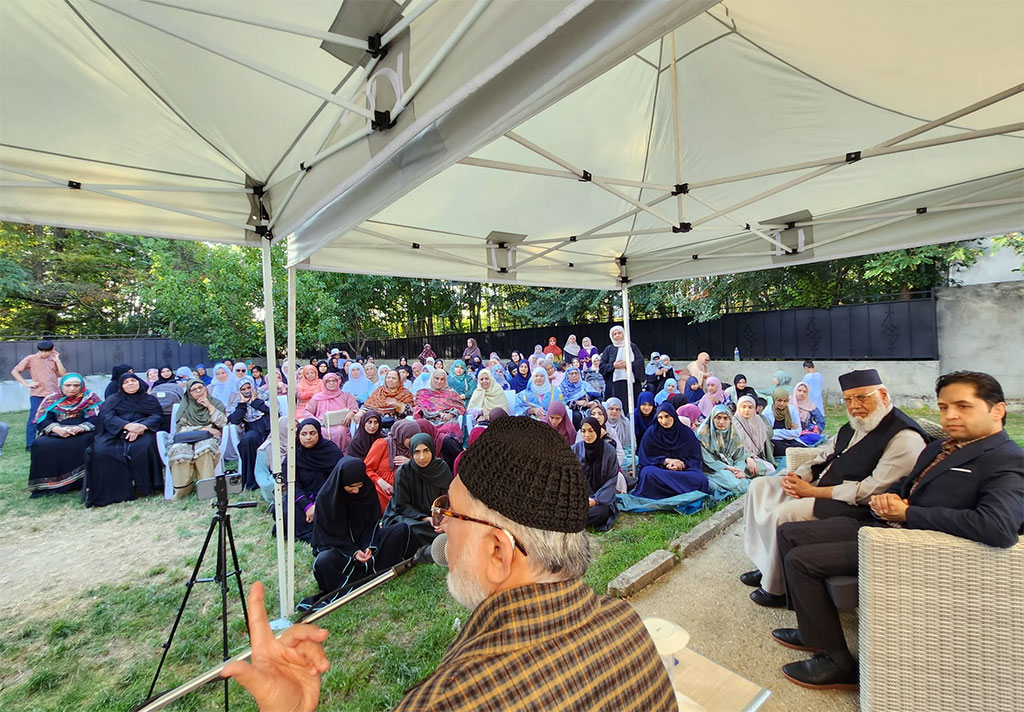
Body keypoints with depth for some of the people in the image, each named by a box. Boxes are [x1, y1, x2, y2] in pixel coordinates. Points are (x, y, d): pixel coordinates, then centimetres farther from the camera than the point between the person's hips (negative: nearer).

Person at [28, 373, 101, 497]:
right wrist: (58, 429, -20)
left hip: (82, 435, -3)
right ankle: (47, 484, -18)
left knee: (87, 440, -35)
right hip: (55, 434, 3)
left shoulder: (91, 398, 6)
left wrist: (79, 428, -25)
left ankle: (78, 481, -26)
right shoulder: (51, 399, 13)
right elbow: (42, 421, 2)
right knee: (39, 445, -26)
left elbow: (95, 420, -5)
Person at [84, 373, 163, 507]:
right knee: (100, 450, -29)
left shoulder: (150, 399, 21)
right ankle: (110, 491, -24)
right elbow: (108, 417, 2)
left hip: (143, 432, -2)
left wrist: (141, 427, -18)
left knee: (144, 446, -34)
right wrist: (128, 426, -20)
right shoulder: (113, 400, 21)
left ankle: (147, 485, -24)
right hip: (116, 433, 2)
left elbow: (157, 415, 5)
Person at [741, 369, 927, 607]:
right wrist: (797, 477, -4)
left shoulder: (905, 438, -17)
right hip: (821, 489, 10)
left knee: (783, 515, -28)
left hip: (852, 508, -10)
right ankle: (766, 565, 10)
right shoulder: (852, 427, 12)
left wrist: (813, 492, -21)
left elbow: (872, 490, -23)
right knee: (760, 486, 4)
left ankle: (775, 589, -4)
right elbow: (823, 458, 17)